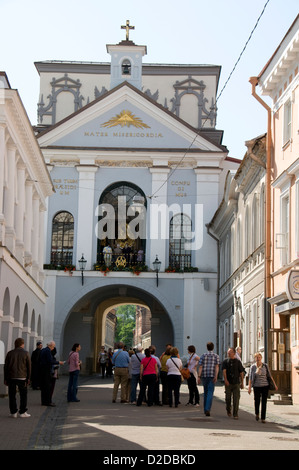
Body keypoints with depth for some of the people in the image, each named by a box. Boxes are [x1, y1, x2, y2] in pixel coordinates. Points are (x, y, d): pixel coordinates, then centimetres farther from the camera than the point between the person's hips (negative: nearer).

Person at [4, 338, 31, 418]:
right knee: (23, 395, 7)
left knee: (12, 395, 7)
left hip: (11, 377, 1)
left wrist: (5, 379, 10)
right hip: (22, 378, -1)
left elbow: (6, 367, 5)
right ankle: (22, 412, 6)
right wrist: (28, 378, 5)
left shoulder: (10, 353, 3)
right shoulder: (26, 353, -2)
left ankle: (13, 412, 6)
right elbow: (29, 367, -1)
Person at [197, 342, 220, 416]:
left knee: (205, 392, 18)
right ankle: (207, 409, -22)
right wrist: (216, 376, -15)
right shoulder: (216, 356, 3)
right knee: (210, 393, -6)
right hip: (212, 376, -2)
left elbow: (200, 367, -2)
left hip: (204, 376, 2)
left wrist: (199, 377, -5)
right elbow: (217, 366, -9)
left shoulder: (203, 356, 5)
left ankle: (205, 409, 23)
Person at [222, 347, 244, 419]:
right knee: (228, 398, 7)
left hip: (236, 383, -1)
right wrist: (225, 380, -23)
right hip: (228, 383, 1)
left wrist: (242, 383, 6)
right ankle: (228, 410, 32)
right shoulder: (225, 361, 4)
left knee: (236, 399, -7)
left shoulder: (238, 362, 5)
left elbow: (241, 373, 8)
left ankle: (235, 414, -4)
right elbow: (224, 371, -8)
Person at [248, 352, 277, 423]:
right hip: (256, 387, 0)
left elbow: (269, 375, 5)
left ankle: (263, 418, 4)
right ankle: (257, 413, 33)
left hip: (265, 386, 0)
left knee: (264, 402, -1)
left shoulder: (265, 366, 0)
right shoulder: (253, 367, 0)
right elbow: (250, 378, 2)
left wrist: (274, 384, 2)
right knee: (257, 401, 4)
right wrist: (249, 388, -2)